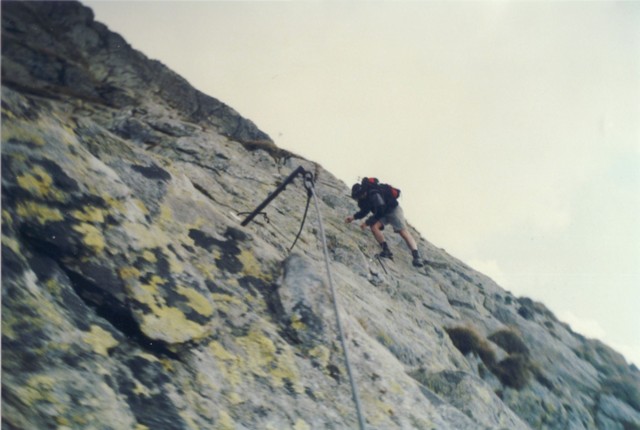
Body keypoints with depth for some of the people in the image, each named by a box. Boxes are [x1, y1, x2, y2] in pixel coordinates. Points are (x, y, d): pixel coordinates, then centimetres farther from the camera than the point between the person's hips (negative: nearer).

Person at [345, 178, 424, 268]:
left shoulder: (374, 194, -33)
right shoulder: (363, 197, -6)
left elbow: (380, 212, -32)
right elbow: (364, 211, 6)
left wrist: (367, 222, -26)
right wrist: (353, 217, -10)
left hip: (393, 210, -8)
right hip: (382, 213, 8)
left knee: (403, 232, -16)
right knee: (373, 226, -17)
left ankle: (416, 256, -21)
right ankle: (386, 251, -13)